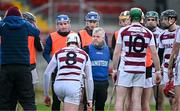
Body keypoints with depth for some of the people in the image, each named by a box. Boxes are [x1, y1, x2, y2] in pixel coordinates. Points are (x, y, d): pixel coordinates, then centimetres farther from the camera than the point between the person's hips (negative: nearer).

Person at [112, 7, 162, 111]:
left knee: (120, 99, 2)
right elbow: (154, 53, 2)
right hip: (141, 69, 2)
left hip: (125, 68, -2)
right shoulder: (148, 33, 4)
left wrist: (114, 69, 5)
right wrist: (158, 71, 9)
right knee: (136, 100, 4)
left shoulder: (123, 31, -2)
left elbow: (117, 52, -3)